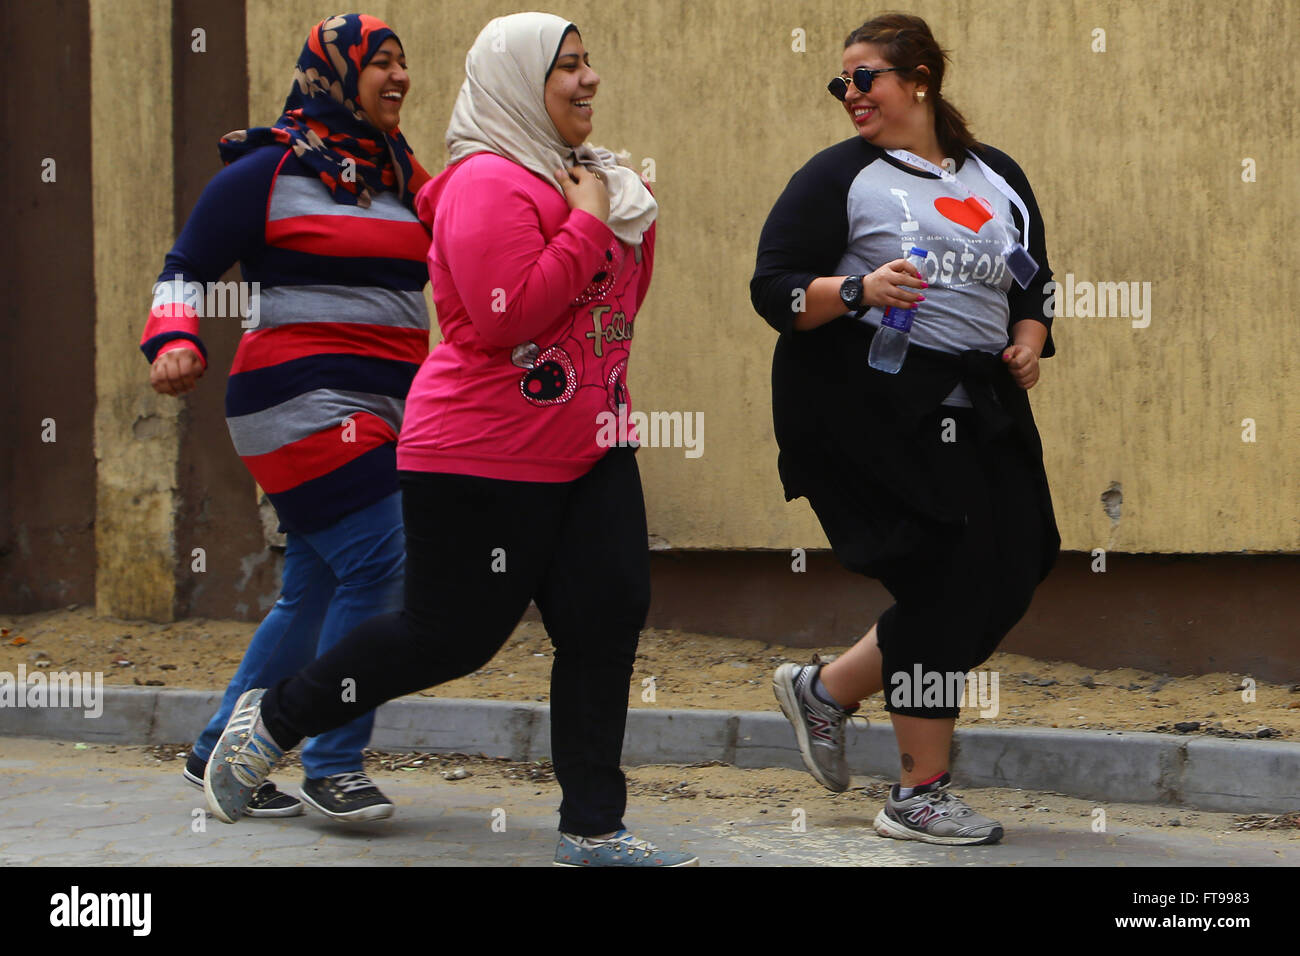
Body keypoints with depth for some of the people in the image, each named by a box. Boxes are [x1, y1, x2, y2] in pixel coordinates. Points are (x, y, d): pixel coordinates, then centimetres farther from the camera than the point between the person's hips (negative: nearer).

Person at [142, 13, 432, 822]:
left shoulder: (397, 176, 17)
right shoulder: (270, 169, -3)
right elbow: (186, 268, 0)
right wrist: (174, 343, -16)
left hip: (381, 411, 8)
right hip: (304, 399, -8)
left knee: (319, 590, 8)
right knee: (378, 566, -15)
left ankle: (221, 754, 19)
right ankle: (333, 770, -6)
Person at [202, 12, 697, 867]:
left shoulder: (576, 178, 13)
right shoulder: (490, 184, -16)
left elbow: (619, 305, 21)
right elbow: (507, 320, -25)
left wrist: (635, 220, 4)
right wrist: (589, 225, -19)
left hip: (589, 451, 8)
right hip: (485, 459, -8)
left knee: (607, 622, 0)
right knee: (451, 635, 1)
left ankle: (594, 828, 7)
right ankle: (272, 720, 20)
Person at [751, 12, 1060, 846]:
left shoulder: (999, 179, 16)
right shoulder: (840, 176, 1)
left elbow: (1034, 283, 25)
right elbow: (774, 290, -4)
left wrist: (1029, 340, 4)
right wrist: (858, 291, -21)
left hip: (979, 406, 6)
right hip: (871, 401, -6)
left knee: (1009, 578, 1)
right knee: (946, 579, -10)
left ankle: (827, 689, 19)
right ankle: (920, 795, 1)